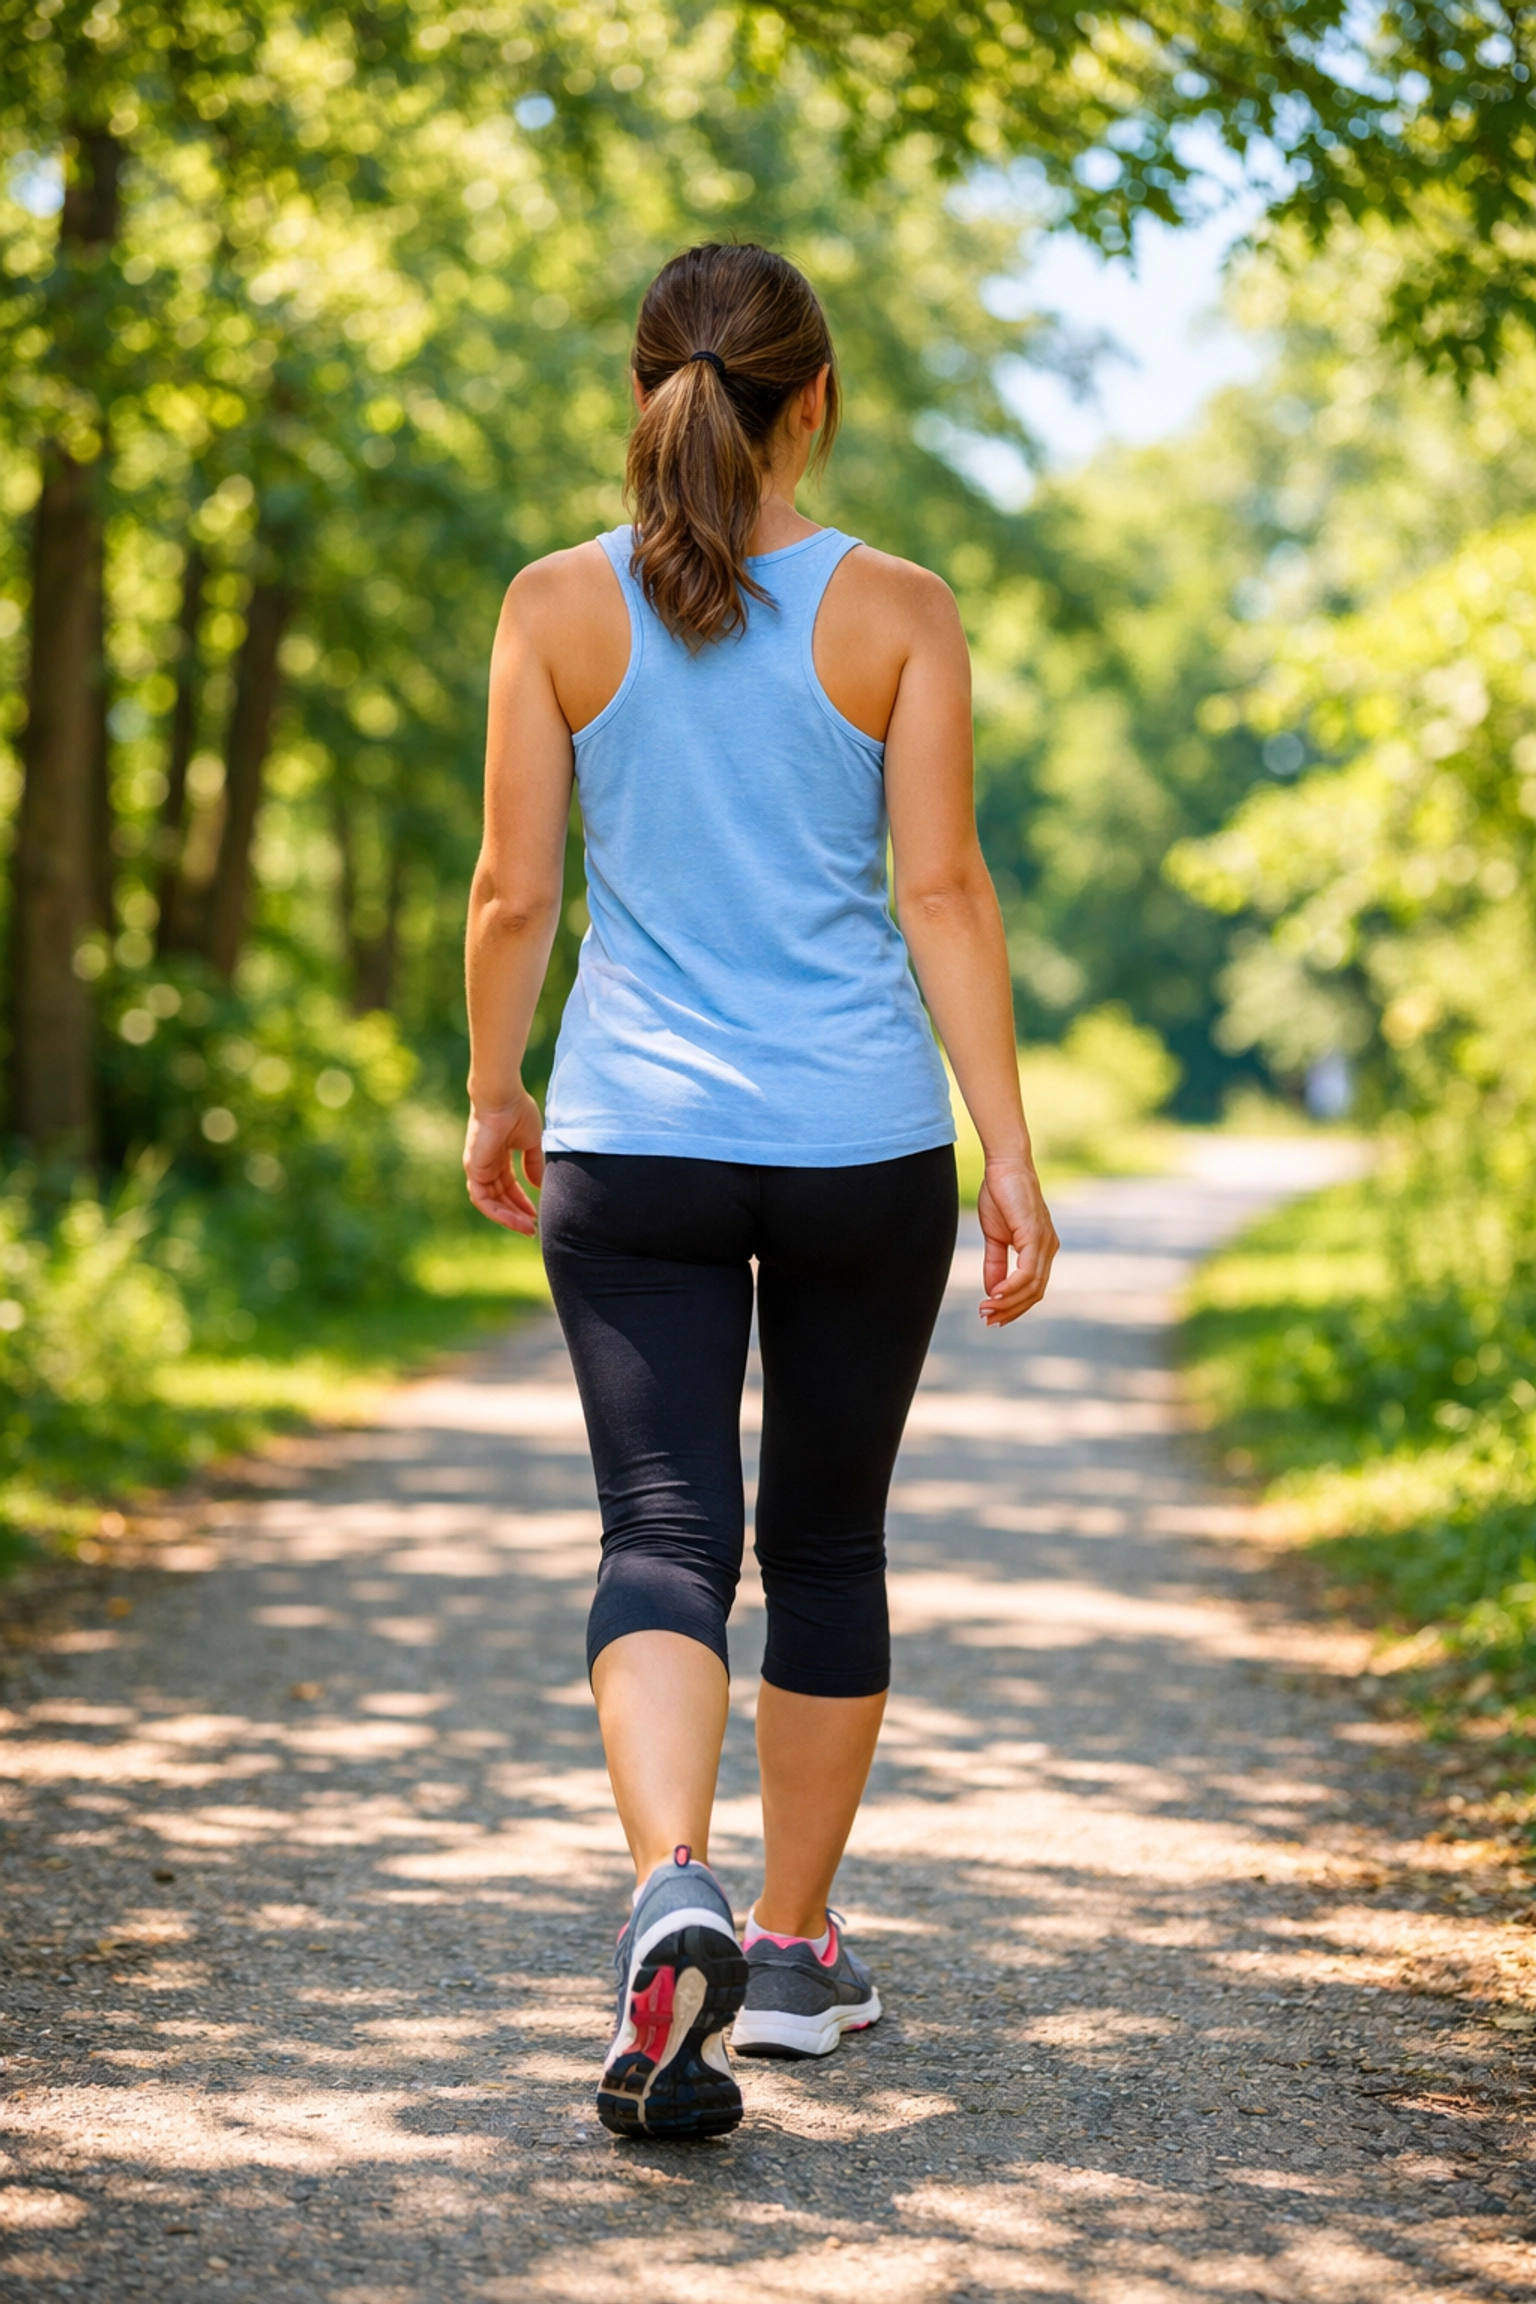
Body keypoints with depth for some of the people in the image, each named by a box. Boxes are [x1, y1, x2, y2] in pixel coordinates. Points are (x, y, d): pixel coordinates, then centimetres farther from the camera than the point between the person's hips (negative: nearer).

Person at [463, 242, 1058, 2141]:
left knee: (665, 1536, -3)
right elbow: (943, 889, -6)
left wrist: (491, 1095, 15)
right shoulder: (897, 613, -2)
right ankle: (794, 1950, 24)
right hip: (861, 1137, 0)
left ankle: (675, 1892, -30)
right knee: (826, 1540, 15)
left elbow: (513, 890, 1)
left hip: (632, 1137, 0)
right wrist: (1011, 1153, -3)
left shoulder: (558, 606, 0)